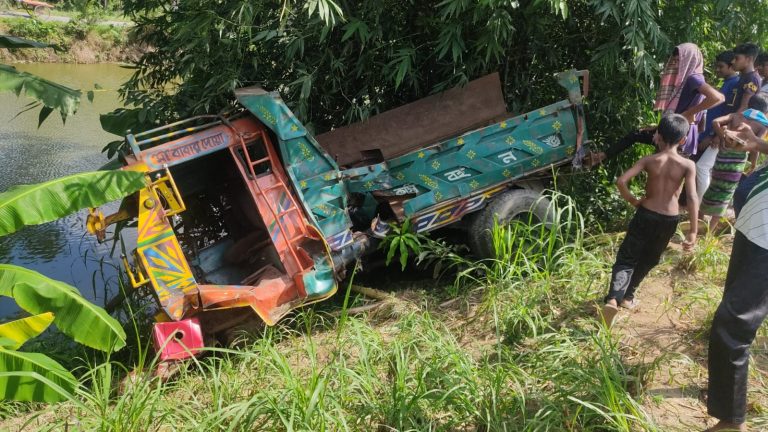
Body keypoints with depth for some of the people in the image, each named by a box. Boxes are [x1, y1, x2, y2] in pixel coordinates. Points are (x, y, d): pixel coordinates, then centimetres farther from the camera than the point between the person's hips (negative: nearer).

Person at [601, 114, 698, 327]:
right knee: (648, 260, 21)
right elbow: (692, 198, -16)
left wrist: (632, 200, 1)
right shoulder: (688, 165, -8)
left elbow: (621, 180, -16)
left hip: (645, 215, -1)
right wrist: (693, 231, -13)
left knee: (627, 258, 5)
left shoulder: (649, 160, -7)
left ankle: (613, 299, -16)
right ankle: (627, 296, 32)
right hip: (669, 220, 1)